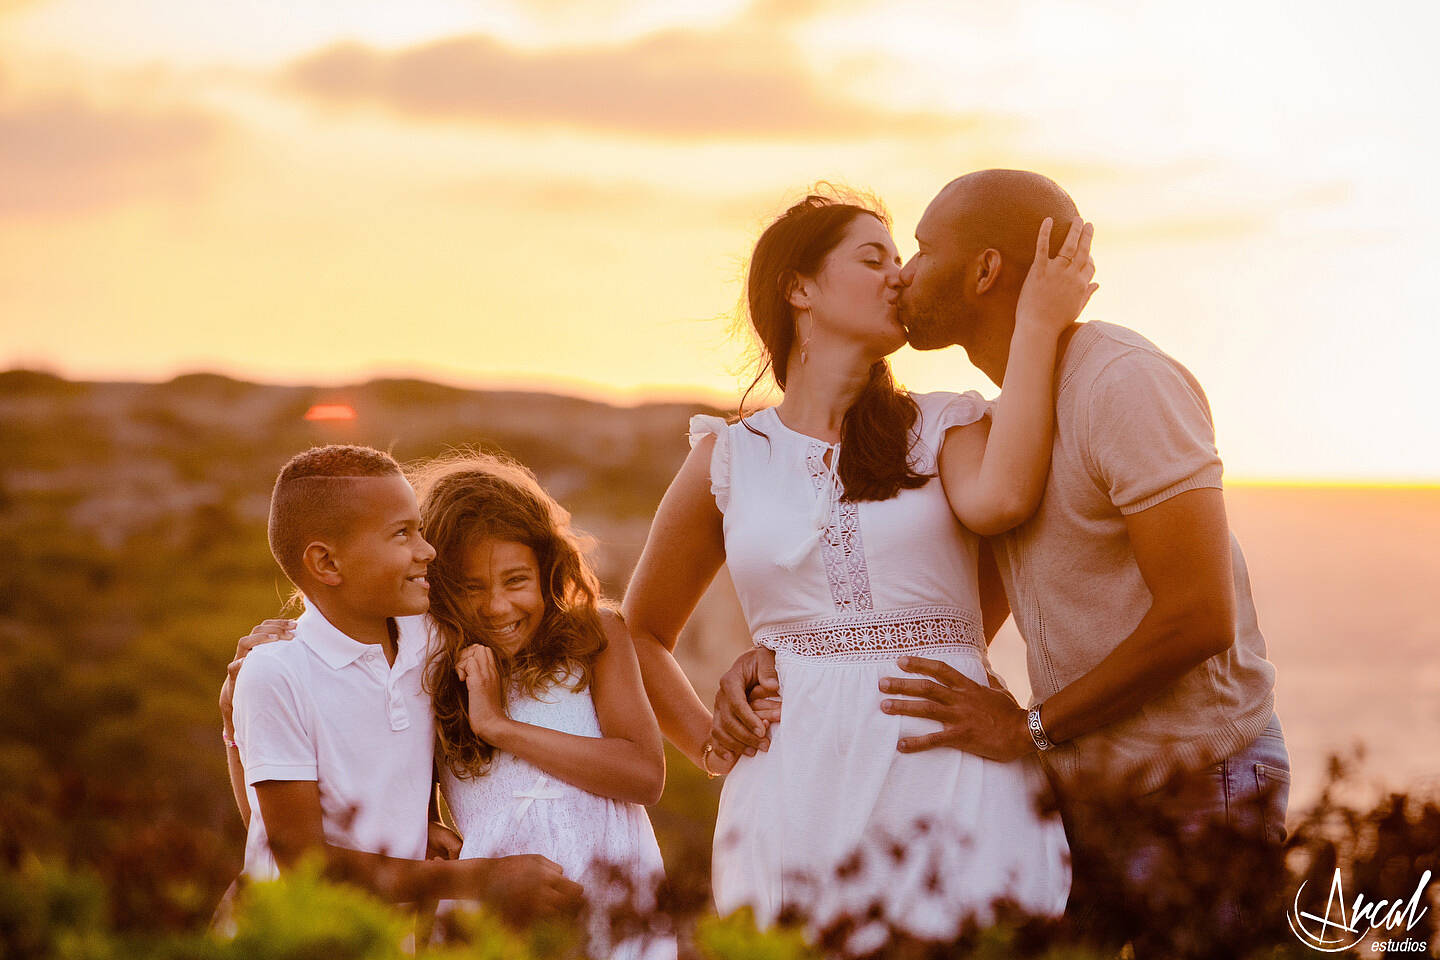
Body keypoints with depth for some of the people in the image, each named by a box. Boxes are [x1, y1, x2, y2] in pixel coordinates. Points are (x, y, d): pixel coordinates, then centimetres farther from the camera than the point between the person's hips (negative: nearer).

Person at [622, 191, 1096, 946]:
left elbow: (998, 499, -14)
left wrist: (1039, 323, -7)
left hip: (953, 773, 0)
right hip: (799, 788, 1)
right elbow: (642, 633, 24)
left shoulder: (945, 428, 11)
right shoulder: (729, 459, 13)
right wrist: (715, 749, 10)